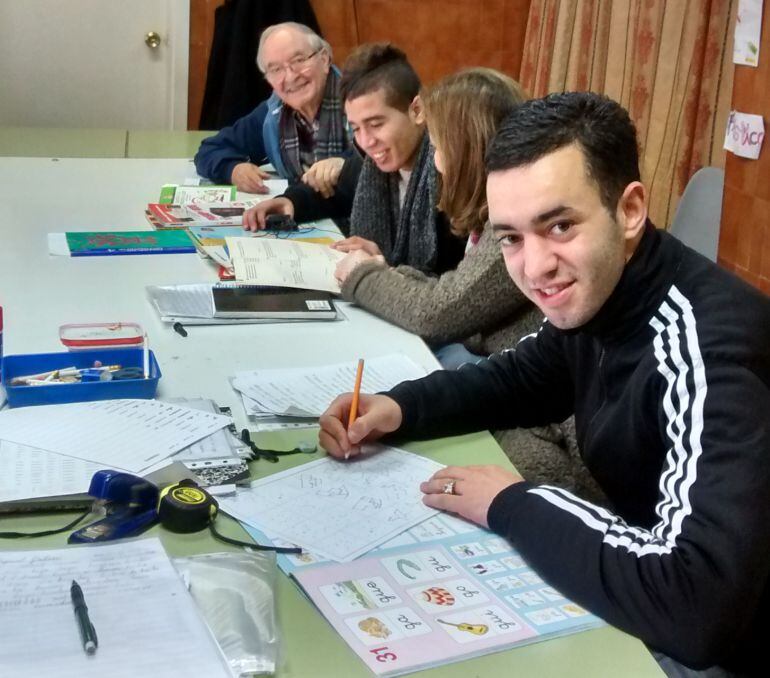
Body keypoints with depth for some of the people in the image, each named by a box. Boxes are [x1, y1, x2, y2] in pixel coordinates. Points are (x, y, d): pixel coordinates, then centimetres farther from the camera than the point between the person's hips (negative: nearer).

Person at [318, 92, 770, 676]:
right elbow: (523, 380, 13)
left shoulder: (708, 344, -33)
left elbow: (700, 609, -41)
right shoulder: (592, 293, -7)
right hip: (628, 605, 7)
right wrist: (400, 407, -7)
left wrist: (509, 506, -26)